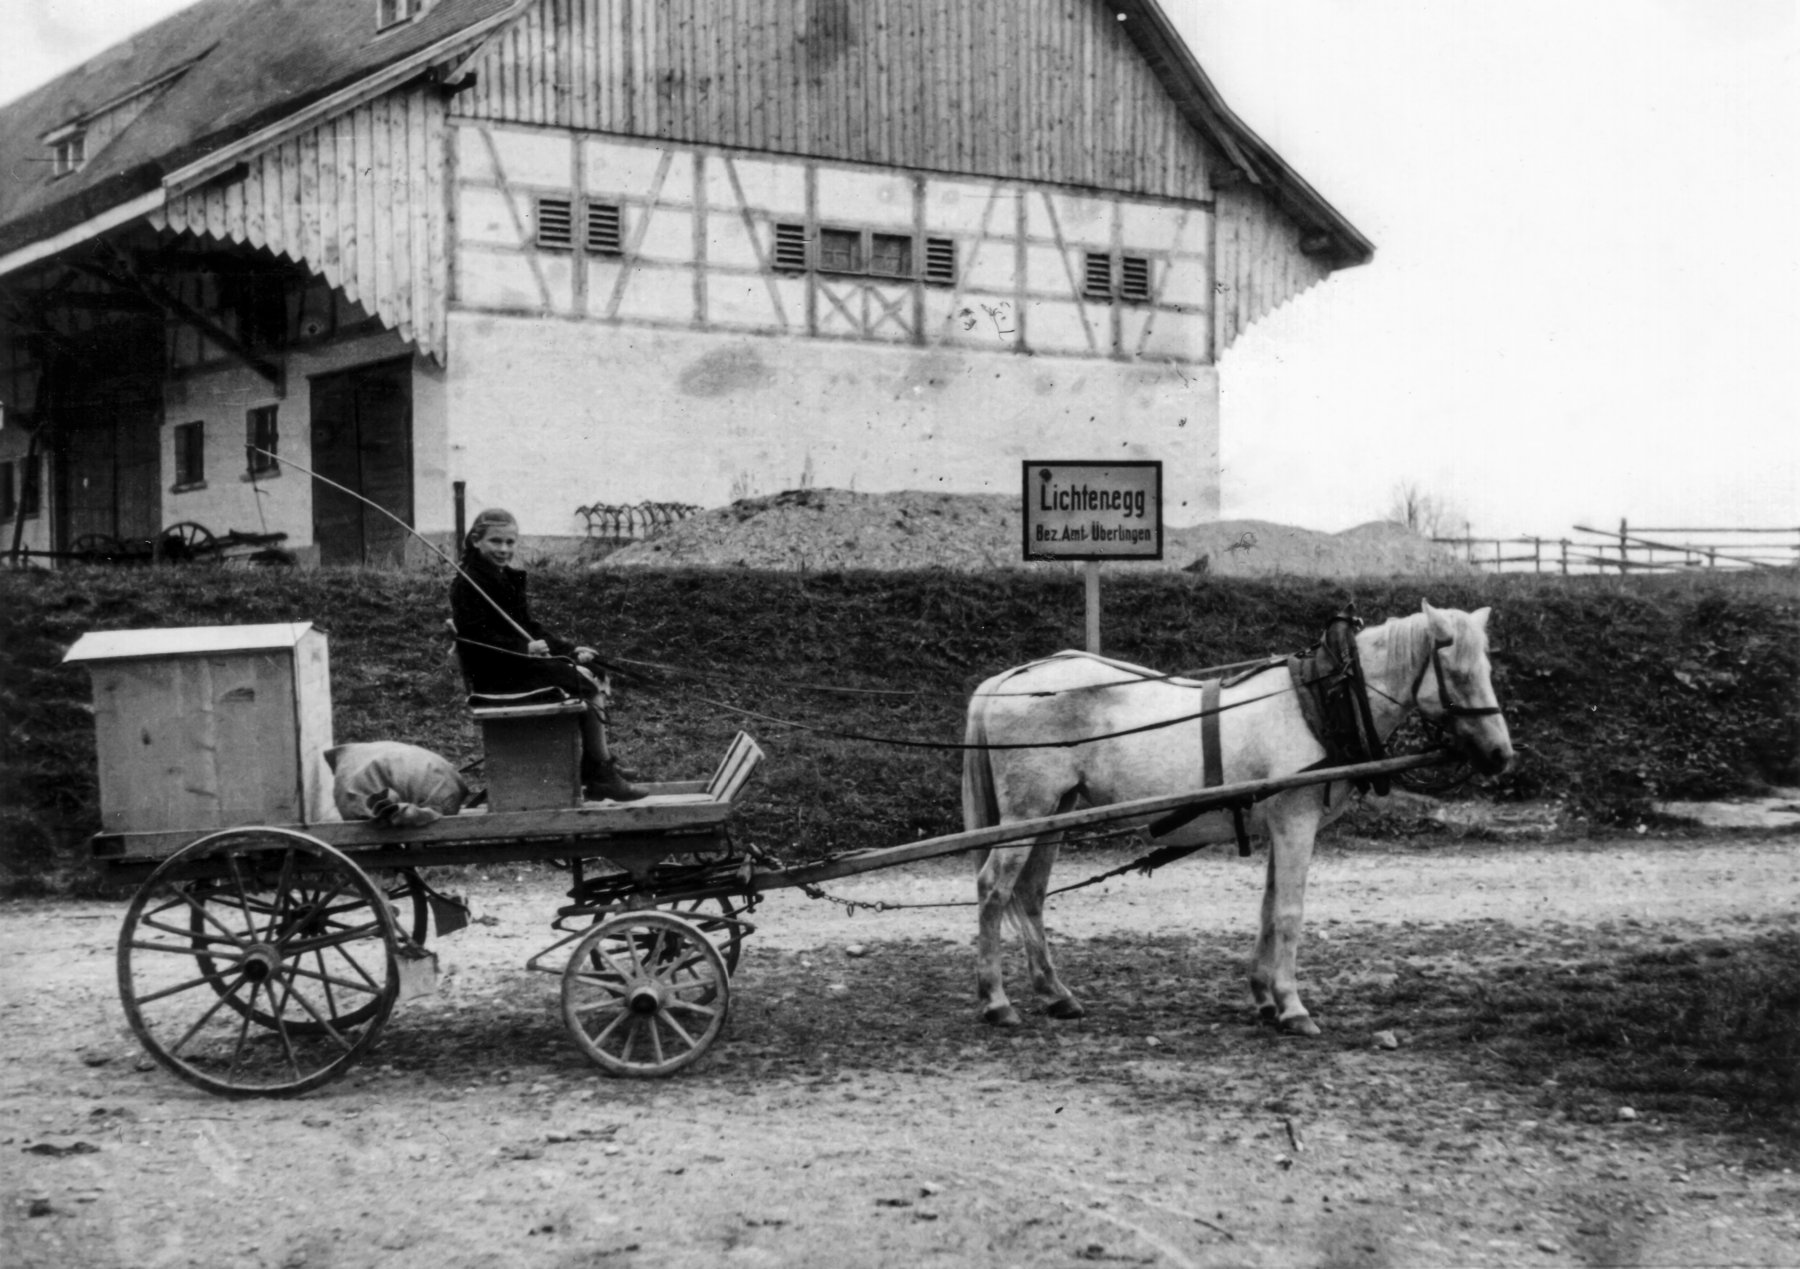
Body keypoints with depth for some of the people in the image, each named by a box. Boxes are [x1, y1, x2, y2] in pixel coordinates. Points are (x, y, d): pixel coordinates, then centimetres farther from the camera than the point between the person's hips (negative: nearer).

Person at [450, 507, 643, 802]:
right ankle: (601, 775, -14)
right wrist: (525, 648, -30)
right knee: (586, 686, -17)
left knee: (587, 676, -6)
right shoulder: (467, 584, -11)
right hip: (494, 676, -9)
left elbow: (529, 628, 21)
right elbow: (476, 639, -21)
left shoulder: (509, 579, 19)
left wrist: (570, 649, 7)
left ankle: (597, 776, -13)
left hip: (520, 664, 9)